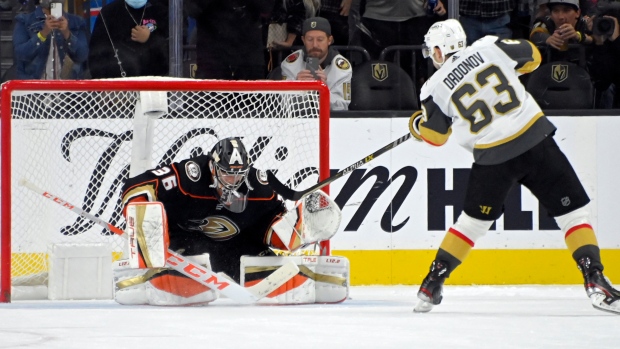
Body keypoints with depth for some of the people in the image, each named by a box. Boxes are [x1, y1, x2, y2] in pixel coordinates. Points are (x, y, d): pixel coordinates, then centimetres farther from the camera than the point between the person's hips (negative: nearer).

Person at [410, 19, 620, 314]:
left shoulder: (436, 88, 1)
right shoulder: (490, 47, 1)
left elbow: (435, 135, 12)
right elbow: (532, 57, 15)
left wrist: (416, 125, 34)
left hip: (493, 158, 1)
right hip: (536, 139, -1)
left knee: (473, 220, 19)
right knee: (573, 210, 5)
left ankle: (433, 283, 23)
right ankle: (594, 280, -4)